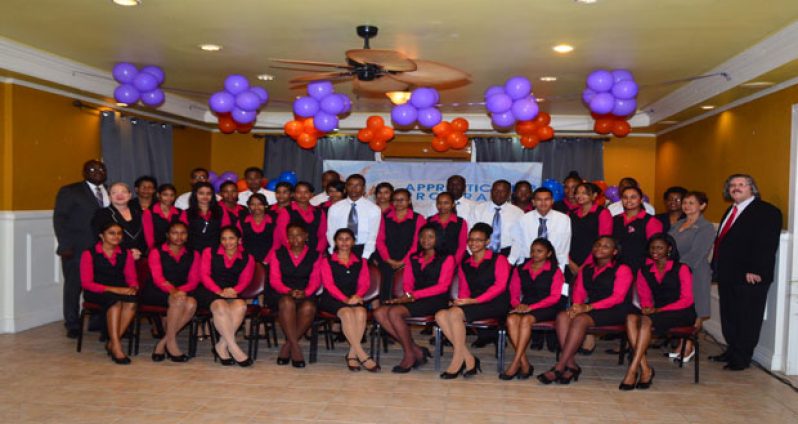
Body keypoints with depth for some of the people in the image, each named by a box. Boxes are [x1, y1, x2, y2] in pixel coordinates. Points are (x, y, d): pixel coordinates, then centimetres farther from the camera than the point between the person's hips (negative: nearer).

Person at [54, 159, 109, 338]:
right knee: (73, 286, 5)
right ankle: (72, 326, 16)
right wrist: (65, 246, -10)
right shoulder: (69, 191, 2)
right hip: (76, 249, -3)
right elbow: (59, 219, -2)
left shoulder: (109, 194, 13)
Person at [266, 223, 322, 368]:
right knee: (287, 303, -37)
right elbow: (274, 279, 4)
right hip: (280, 294, 0)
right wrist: (288, 291, -16)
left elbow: (315, 280, 4)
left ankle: (287, 346, -20)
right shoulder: (278, 253, 13)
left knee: (309, 308, -35)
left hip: (305, 295, 0)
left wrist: (305, 292, -18)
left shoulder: (315, 256, 13)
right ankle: (295, 348, -32)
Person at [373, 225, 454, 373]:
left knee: (394, 312, -28)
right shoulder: (413, 259, 21)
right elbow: (407, 283, 16)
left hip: (435, 300, -6)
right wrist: (408, 295, -9)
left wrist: (413, 295, -14)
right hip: (415, 300, 6)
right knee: (379, 312, -19)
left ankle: (409, 355, -13)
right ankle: (416, 349, -14)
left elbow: (442, 287, -6)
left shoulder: (446, 259, 4)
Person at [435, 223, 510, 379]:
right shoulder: (464, 264, 22)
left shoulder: (499, 260, 5)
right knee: (441, 315, -22)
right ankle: (468, 358, -20)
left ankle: (457, 360, -20)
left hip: (495, 304, -6)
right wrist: (461, 300, -6)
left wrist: (474, 300, -16)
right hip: (472, 304, 6)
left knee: (455, 312, -30)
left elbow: (500, 286, -7)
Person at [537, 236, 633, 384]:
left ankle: (559, 368, -34)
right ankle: (571, 365, -30)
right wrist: (576, 305, -12)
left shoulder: (622, 270, 4)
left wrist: (588, 307, -20)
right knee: (562, 316, -25)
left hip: (613, 311, -5)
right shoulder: (586, 270, 23)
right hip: (591, 310, 6)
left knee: (580, 319, -33)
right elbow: (579, 292, 14)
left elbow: (617, 297, -8)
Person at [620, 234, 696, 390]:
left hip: (682, 313, -4)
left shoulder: (681, 269, 2)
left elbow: (687, 300, -5)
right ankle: (645, 369, -34)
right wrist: (647, 307, -10)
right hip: (656, 312, 5)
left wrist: (658, 310, -15)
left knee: (646, 321, -33)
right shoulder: (645, 271, 16)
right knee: (631, 318, -28)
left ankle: (632, 371, -35)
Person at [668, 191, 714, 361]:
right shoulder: (678, 224, 15)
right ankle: (682, 345, 18)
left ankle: (688, 347, 8)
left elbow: (695, 255, -16)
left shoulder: (706, 228, -7)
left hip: (694, 274, -6)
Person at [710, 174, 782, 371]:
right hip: (727, 275, 8)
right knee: (728, 316, 15)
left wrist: (755, 271, -23)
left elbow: (766, 245, -17)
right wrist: (716, 266, 13)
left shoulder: (767, 212, -9)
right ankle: (732, 351, 28)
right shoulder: (731, 211, 18)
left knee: (747, 318, 1)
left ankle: (742, 358, 11)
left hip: (750, 277, -8)